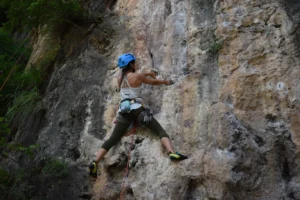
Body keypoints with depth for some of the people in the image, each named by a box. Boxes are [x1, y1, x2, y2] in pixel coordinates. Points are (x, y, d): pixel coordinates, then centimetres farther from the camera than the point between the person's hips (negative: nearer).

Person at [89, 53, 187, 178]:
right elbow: (154, 82, 18)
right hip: (137, 109, -5)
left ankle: (95, 163, -8)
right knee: (161, 131, -7)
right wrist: (165, 82, 38)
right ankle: (172, 153, -29)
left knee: (112, 140, 5)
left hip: (123, 111, 5)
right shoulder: (137, 76, 3)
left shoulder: (120, 79, 19)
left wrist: (147, 73, 48)